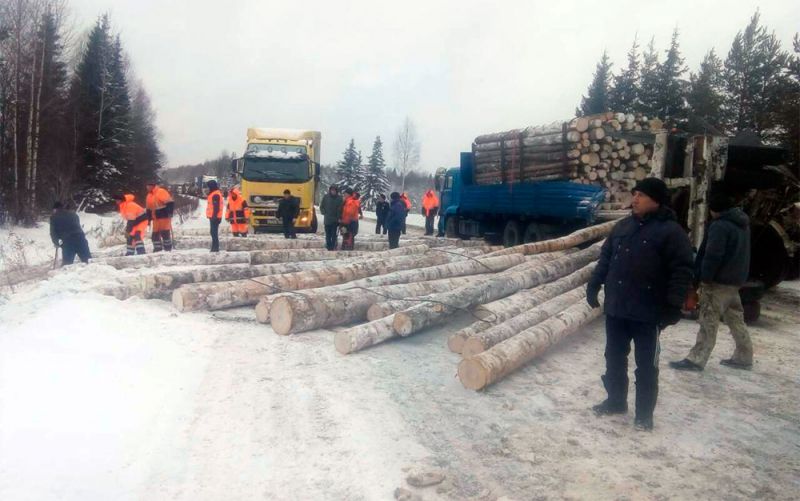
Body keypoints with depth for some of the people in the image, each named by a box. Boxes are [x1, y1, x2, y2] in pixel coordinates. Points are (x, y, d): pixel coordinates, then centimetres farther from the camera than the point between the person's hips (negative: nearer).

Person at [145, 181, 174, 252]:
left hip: (164, 216, -7)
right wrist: (149, 219, 19)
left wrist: (170, 212, -20)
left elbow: (170, 203, -14)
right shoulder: (149, 196, 16)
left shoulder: (161, 192, -7)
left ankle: (168, 249, 1)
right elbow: (148, 209, 23)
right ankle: (157, 249, 11)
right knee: (155, 234, 5)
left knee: (165, 233, -7)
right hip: (156, 218, 7)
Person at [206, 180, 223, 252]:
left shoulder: (215, 195, -14)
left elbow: (216, 207, -21)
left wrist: (214, 216, -24)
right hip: (214, 217, 11)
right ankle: (215, 247, 18)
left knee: (214, 232, -10)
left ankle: (215, 247, -9)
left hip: (214, 217, -11)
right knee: (213, 232, 14)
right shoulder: (213, 194, 20)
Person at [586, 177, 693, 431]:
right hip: (615, 307, 6)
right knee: (614, 357, 16)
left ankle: (644, 413, 18)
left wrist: (673, 305, -20)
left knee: (646, 364, 6)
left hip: (648, 311, -6)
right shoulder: (623, 226, 10)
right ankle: (615, 400, 33)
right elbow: (605, 257, 17)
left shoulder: (671, 231, -10)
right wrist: (593, 285, 11)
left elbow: (682, 271, -14)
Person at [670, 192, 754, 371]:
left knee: (708, 321, -6)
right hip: (735, 280, 9)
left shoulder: (719, 226, -18)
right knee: (735, 318, 16)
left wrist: (704, 278, -16)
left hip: (718, 281, -9)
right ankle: (744, 357, 24)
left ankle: (696, 359, -3)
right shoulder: (743, 224, 13)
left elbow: (712, 256, -22)